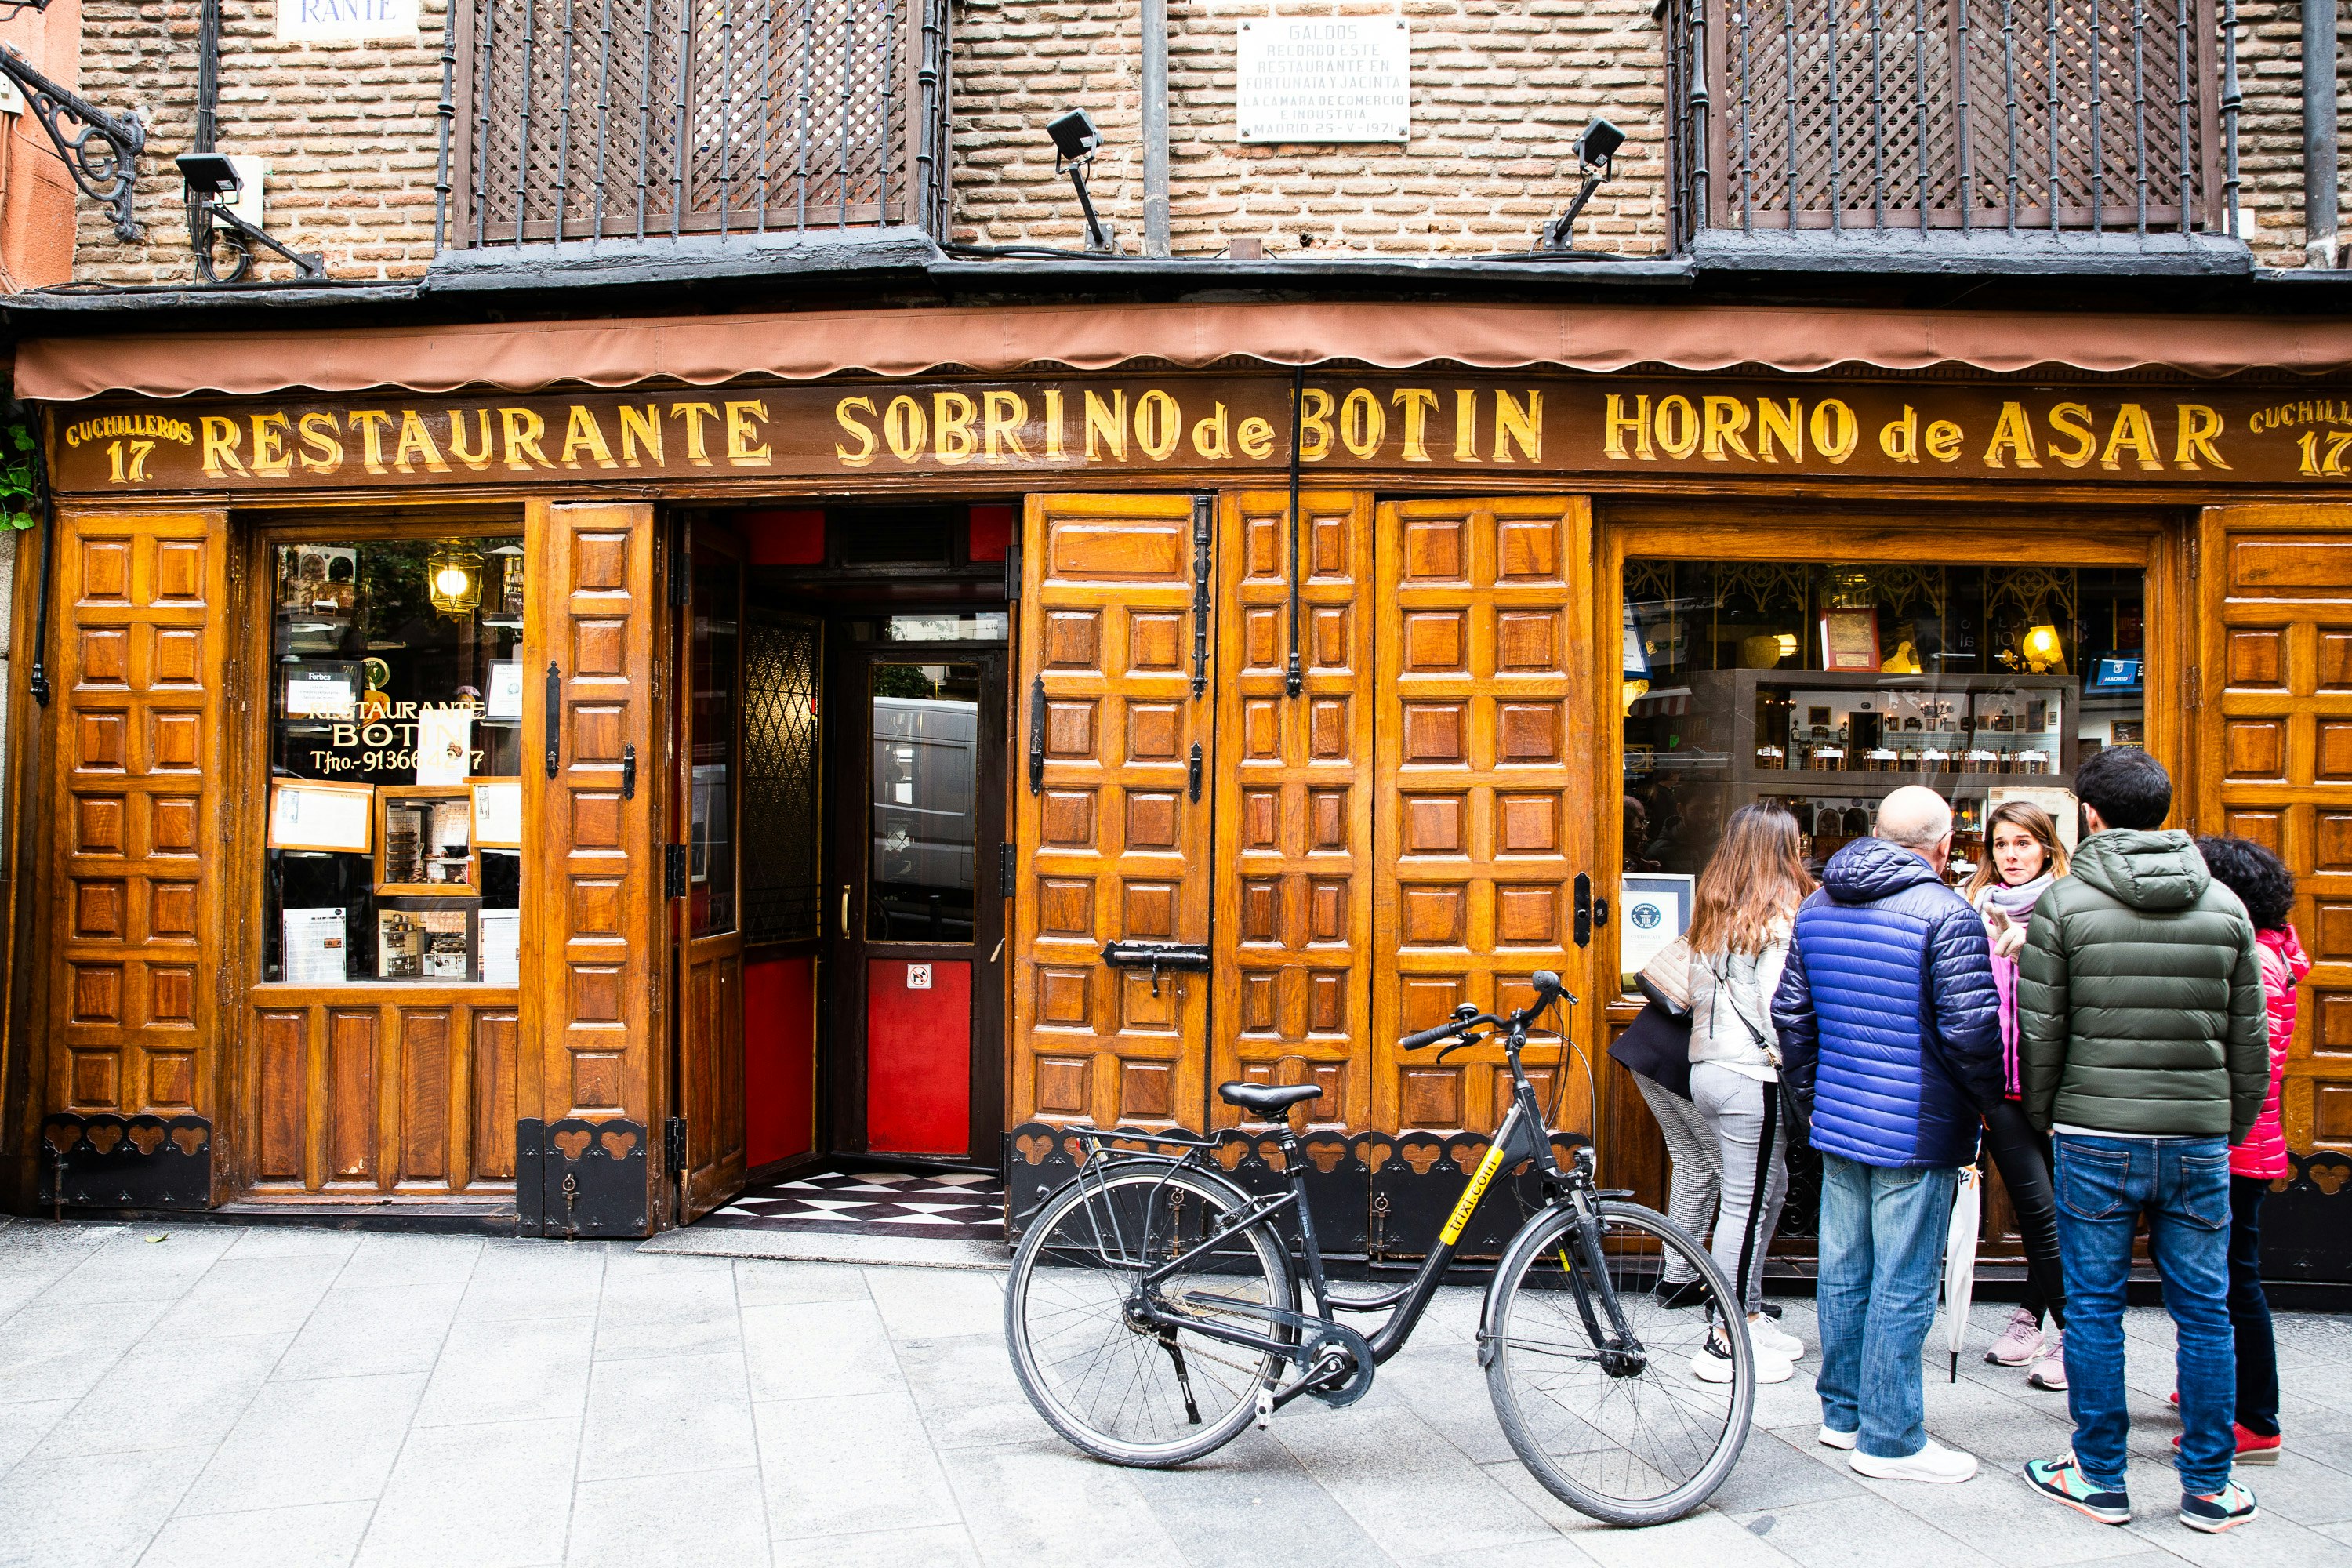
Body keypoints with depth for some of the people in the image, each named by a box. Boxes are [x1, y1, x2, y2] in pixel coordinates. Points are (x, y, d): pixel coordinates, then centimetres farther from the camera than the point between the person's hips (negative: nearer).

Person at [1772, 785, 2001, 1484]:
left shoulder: (1817, 907, 8)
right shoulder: (1946, 914, -14)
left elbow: (1791, 1013, 12)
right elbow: (1970, 1028, -18)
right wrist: (1989, 1099, -1)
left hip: (1838, 1120, 7)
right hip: (1919, 1131, -7)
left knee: (1844, 1272, 16)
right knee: (1903, 1287, 2)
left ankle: (1842, 1413, 28)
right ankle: (1890, 1440, 10)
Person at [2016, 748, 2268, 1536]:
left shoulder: (2064, 905, -7)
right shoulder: (2225, 907, 4)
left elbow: (2039, 1033, -5)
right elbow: (2250, 1039, 8)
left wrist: (2044, 1117, 10)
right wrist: (2231, 1129, 19)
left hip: (2095, 1137, -3)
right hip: (2199, 1138, 3)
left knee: (2094, 1308, 7)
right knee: (2205, 1312, 11)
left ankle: (2100, 1477, 16)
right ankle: (2208, 1487, 20)